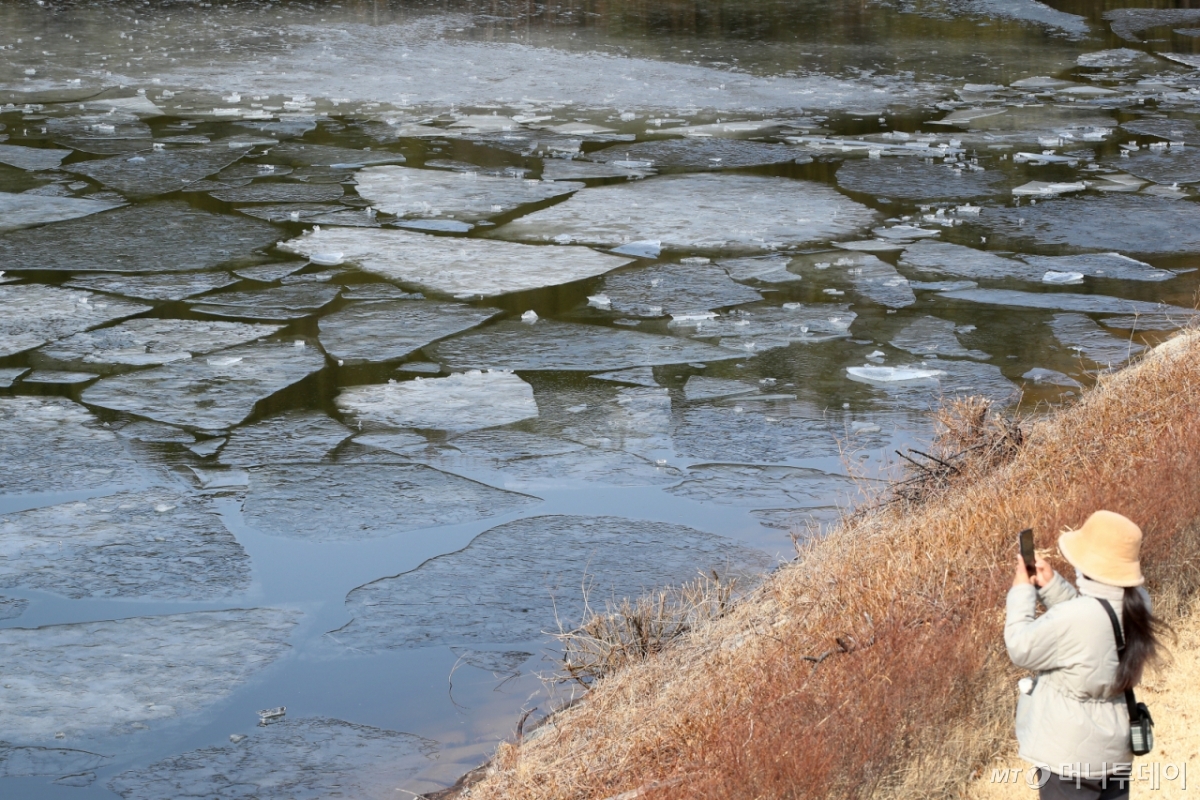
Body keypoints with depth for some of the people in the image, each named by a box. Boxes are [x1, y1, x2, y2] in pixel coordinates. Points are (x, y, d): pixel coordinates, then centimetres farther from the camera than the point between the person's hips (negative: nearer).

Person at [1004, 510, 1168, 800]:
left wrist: (1022, 592, -4)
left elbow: (1021, 649, -16)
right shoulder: (1137, 603, -7)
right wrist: (1052, 586, 0)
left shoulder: (1074, 619, -31)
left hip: (1071, 756, -7)